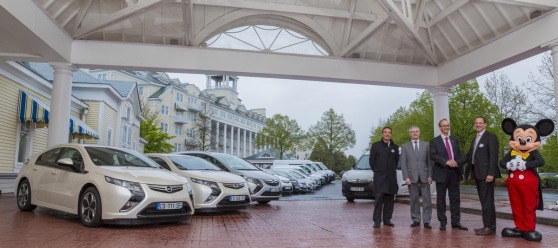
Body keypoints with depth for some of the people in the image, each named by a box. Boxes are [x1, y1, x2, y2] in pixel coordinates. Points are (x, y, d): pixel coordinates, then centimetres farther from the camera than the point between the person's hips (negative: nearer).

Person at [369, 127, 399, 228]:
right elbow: (371, 160, 5)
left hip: (391, 177, 3)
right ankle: (377, 220, -7)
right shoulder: (375, 146, 1)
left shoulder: (395, 147, 9)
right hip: (379, 177, -3)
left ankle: (387, 219, 12)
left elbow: (396, 161, 19)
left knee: (389, 199, 4)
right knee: (379, 197, -11)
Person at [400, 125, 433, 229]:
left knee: (427, 199, -1)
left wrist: (430, 175, -3)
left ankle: (426, 221, 5)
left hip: (424, 176, 1)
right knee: (414, 200, 4)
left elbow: (429, 161, 6)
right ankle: (416, 220, 13)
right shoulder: (405, 146, 6)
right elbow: (403, 163, 1)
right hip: (412, 176, 0)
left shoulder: (426, 145, 9)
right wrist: (406, 177, -7)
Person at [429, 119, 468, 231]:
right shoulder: (434, 141, 1)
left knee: (455, 198, 5)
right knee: (441, 199, 3)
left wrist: (461, 171, 7)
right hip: (441, 173, -4)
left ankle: (456, 222, 11)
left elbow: (459, 156, 13)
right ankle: (442, 222, 11)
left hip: (454, 172, 4)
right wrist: (446, 162, -23)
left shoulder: (455, 140, 15)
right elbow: (433, 155, -12)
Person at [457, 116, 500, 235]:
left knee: (487, 200, -6)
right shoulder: (474, 140, 20)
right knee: (484, 201, 9)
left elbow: (493, 156, -13)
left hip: (486, 173, -8)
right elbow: (469, 156, 16)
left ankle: (490, 227, -2)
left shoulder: (491, 137, -5)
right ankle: (487, 226, 14)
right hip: (477, 173, 8)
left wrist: (491, 173, -21)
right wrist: (456, 162, 1)